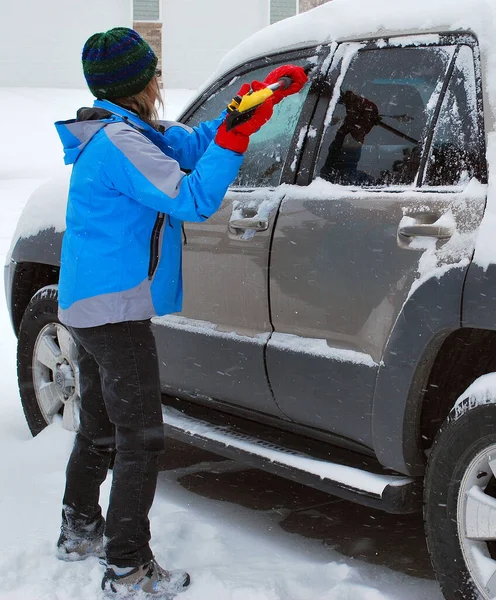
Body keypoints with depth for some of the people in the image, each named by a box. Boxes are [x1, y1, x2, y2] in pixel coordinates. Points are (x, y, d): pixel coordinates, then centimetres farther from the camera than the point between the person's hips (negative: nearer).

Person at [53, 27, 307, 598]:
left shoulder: (119, 133, 11)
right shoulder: (120, 142, -19)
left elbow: (193, 144, 12)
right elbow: (193, 200, -24)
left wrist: (251, 104, 4)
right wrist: (236, 135, -22)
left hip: (87, 308, 11)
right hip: (115, 311, -10)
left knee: (99, 427, 23)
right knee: (140, 439, -5)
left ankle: (80, 529, 37)